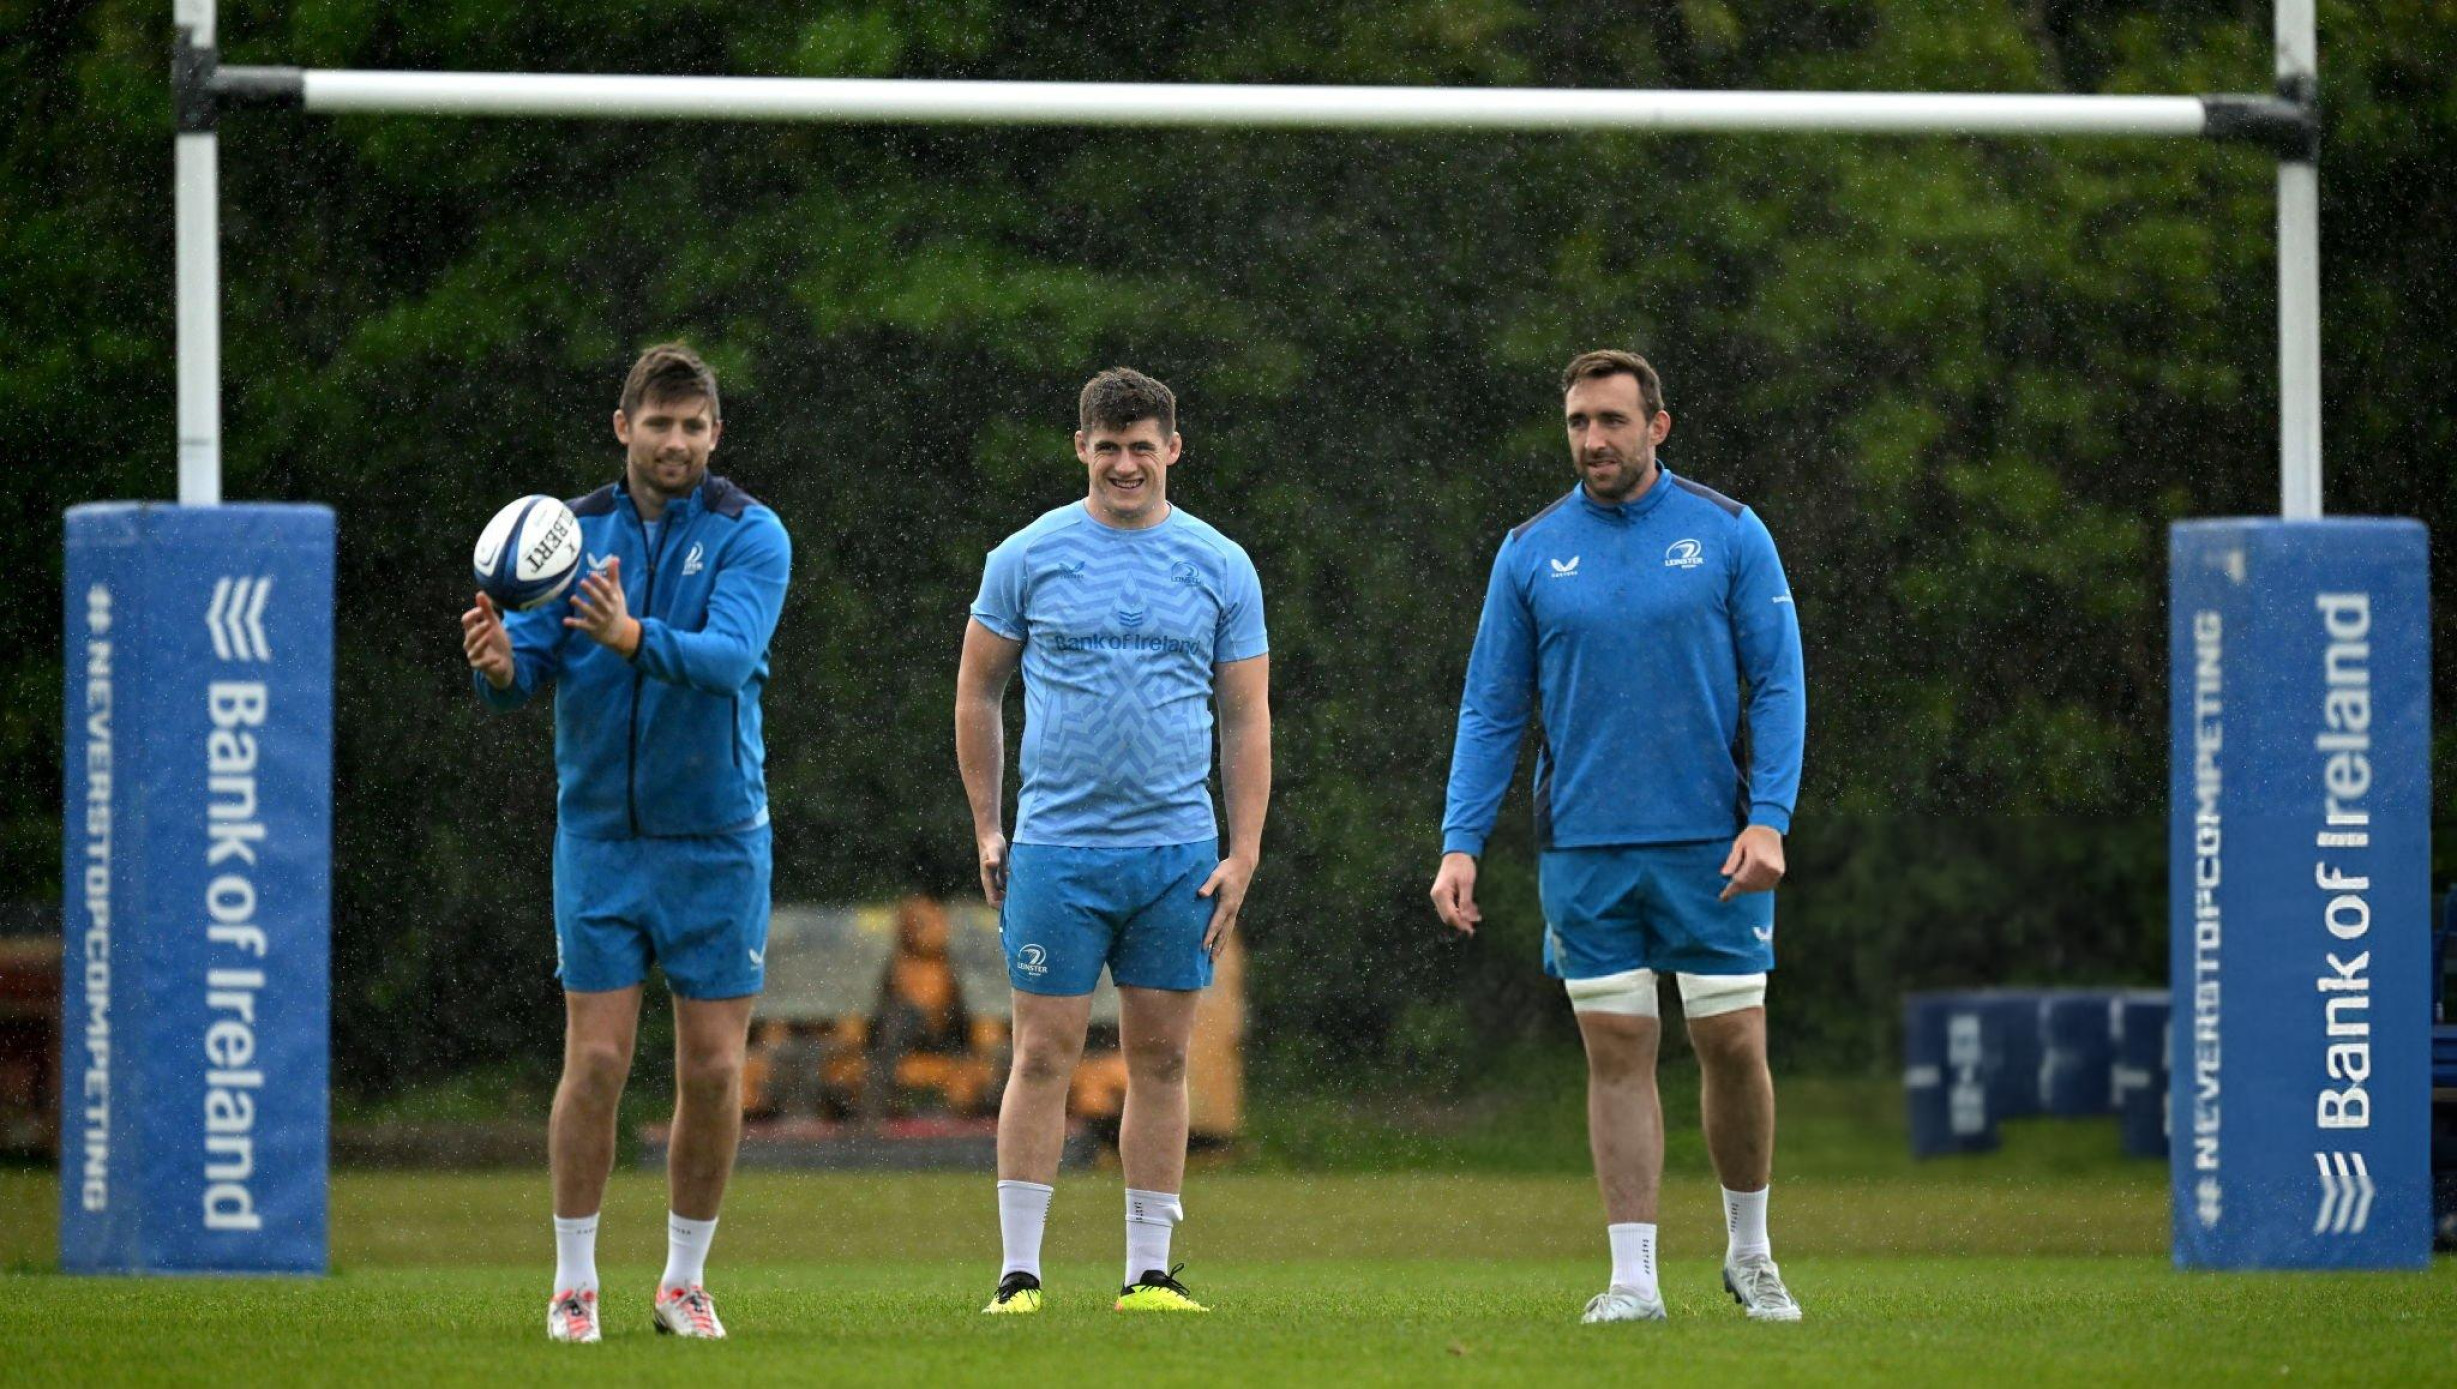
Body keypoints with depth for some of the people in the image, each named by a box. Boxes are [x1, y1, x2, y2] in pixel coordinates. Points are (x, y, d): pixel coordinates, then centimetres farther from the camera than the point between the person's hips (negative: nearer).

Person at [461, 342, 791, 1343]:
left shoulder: (750, 536, -6)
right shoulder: (573, 533, 1)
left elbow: (730, 654, -23)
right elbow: (525, 671, -4)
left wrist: (636, 638, -42)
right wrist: (499, 662, -28)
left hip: (717, 838, -1)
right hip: (599, 836, 1)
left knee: (713, 1070, 1)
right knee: (596, 1060, -4)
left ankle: (685, 1281, 16)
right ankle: (574, 1283, 7)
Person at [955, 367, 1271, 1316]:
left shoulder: (1221, 568, 6)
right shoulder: (1029, 558, 2)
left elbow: (1246, 719, 8)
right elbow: (978, 692, 9)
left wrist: (1244, 854, 1)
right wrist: (986, 829, 4)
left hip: (1178, 849, 2)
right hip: (1056, 847, -2)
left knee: (1160, 1060, 5)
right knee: (1044, 1057, -4)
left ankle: (1149, 1274, 10)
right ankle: (1018, 1274, -1)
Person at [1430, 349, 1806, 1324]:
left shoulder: (1730, 536, 0)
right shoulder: (1531, 552, 5)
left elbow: (1778, 686, 0)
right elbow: (1491, 710, 7)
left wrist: (1769, 819, -12)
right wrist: (1461, 843, -2)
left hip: (1711, 845, -1)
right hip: (1583, 850, 1)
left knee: (1734, 1048, 1)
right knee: (1617, 1054, 0)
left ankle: (1750, 1252, 21)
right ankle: (1633, 1275, 3)